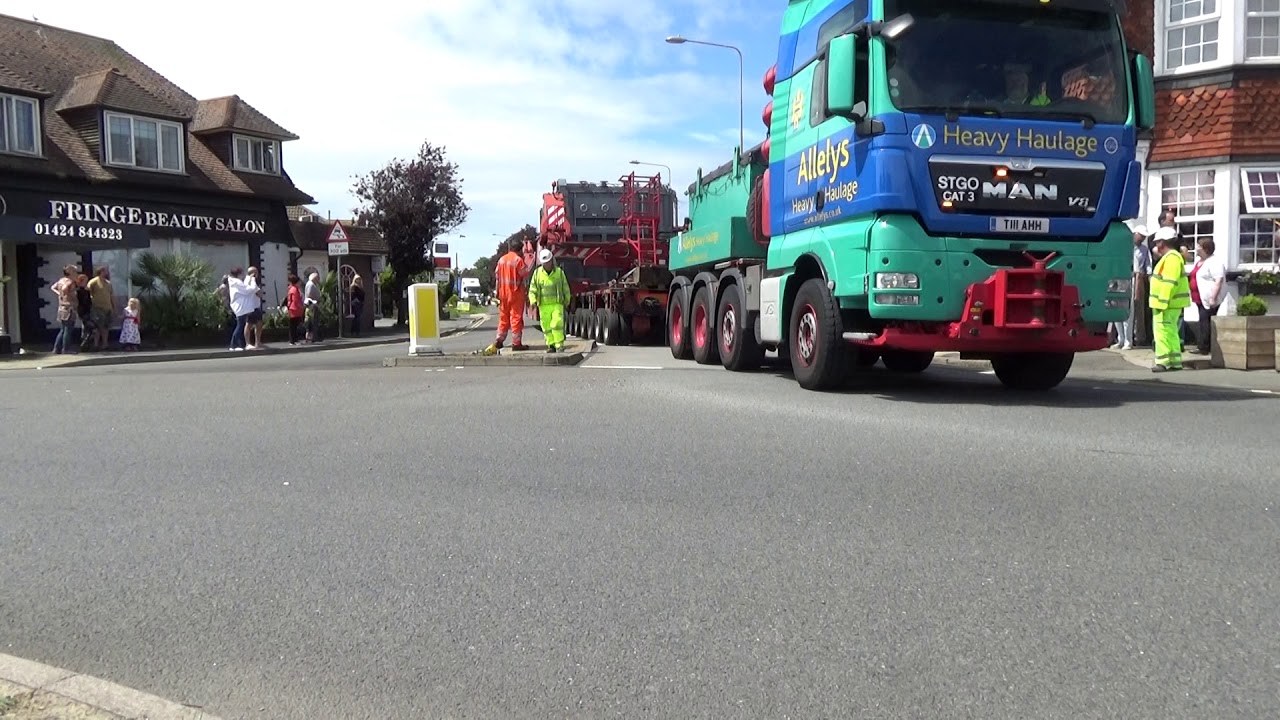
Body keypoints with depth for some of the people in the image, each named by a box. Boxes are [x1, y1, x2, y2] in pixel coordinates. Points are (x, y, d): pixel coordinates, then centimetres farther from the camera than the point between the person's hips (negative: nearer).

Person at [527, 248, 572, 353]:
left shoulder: (559, 272, 2)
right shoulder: (537, 273, 2)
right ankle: (551, 345, 13)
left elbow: (565, 288, 12)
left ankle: (559, 344, -6)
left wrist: (567, 301, 16)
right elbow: (532, 288, 5)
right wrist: (533, 301, -8)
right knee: (546, 326, 3)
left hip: (557, 304, -1)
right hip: (543, 305, 2)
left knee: (557, 323, -14)